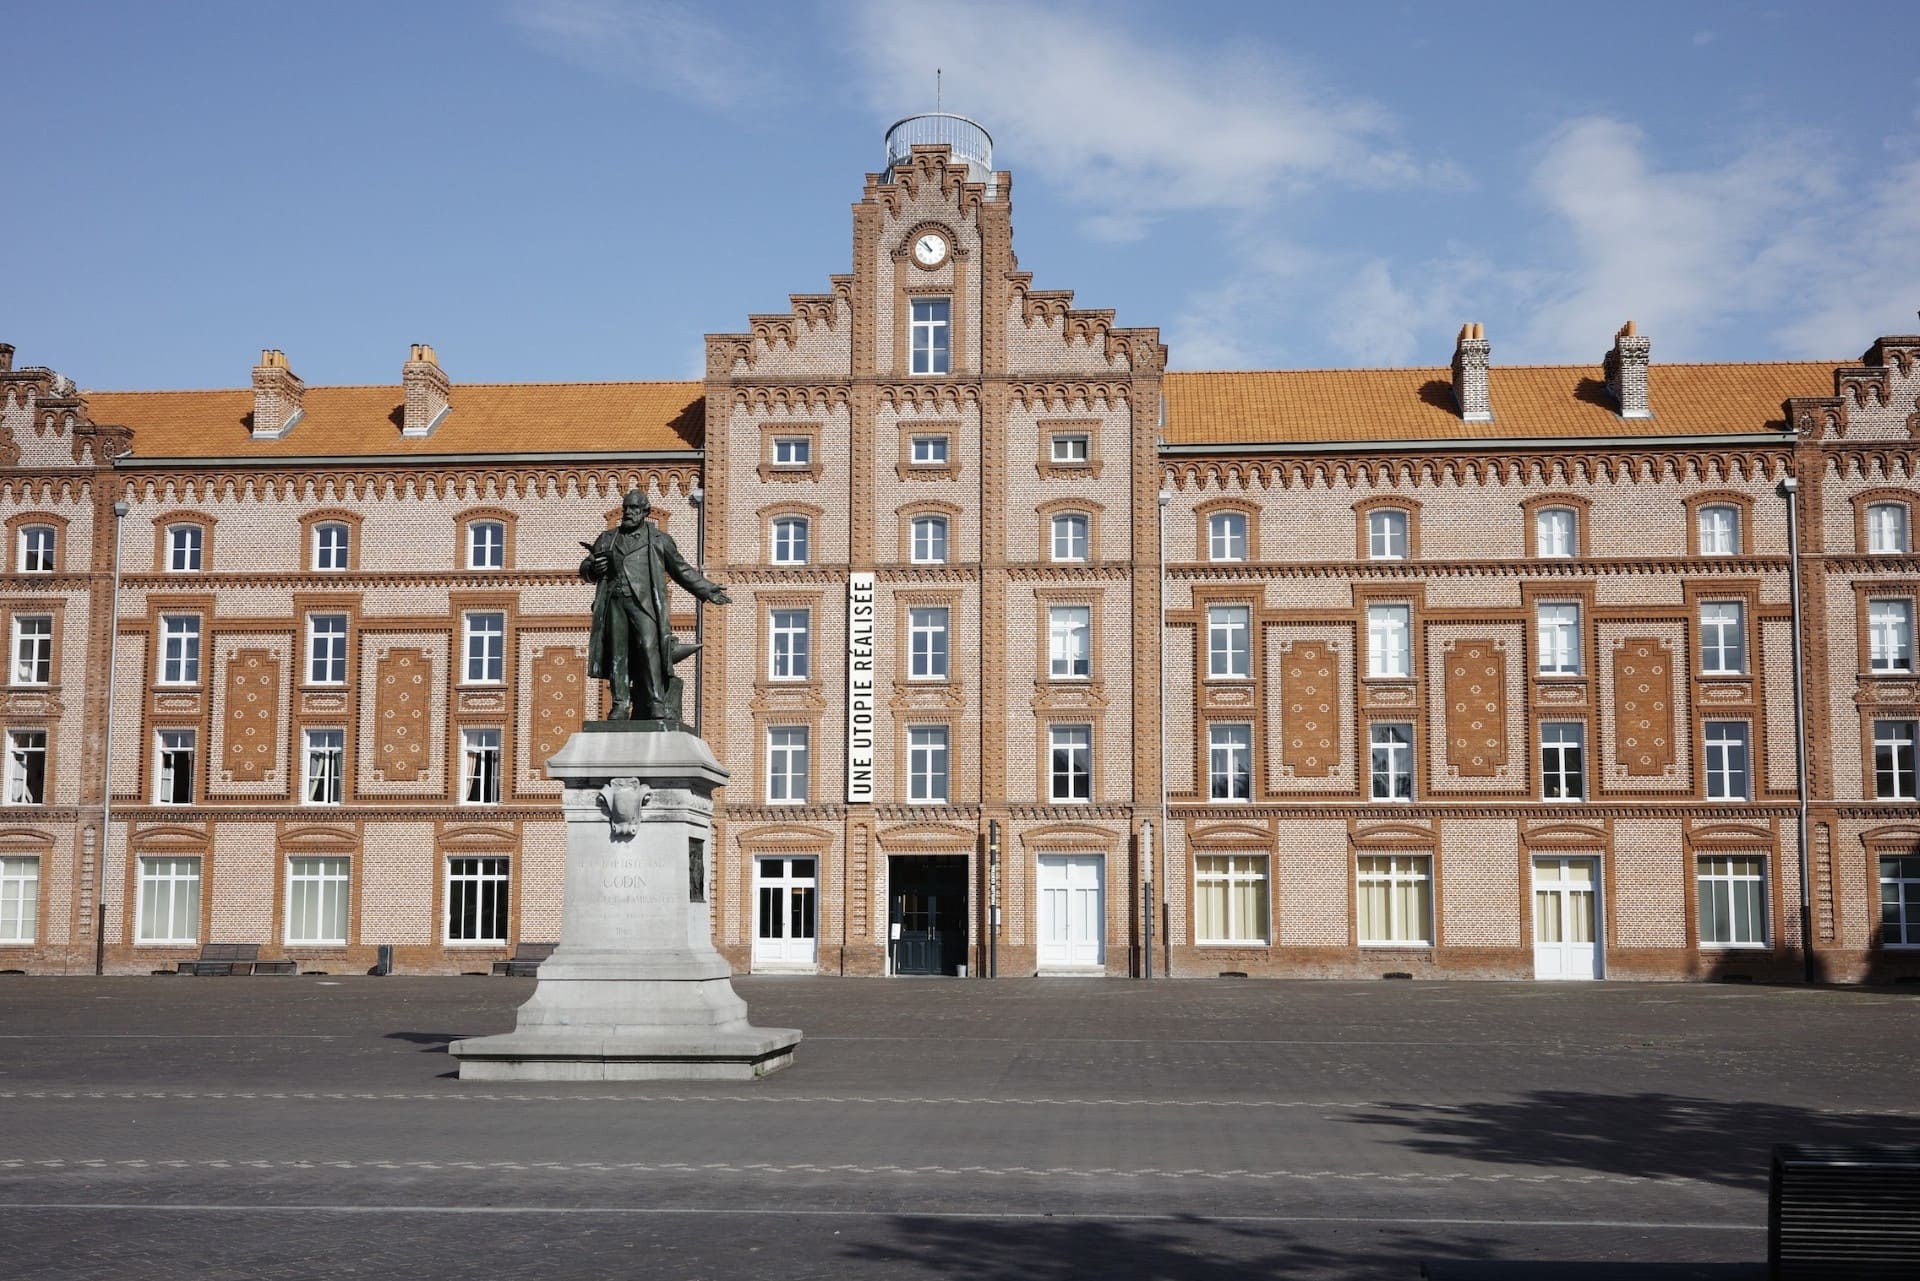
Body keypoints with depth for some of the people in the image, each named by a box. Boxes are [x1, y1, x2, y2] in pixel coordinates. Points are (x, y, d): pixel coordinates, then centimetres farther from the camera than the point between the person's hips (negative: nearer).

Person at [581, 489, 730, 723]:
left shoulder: (658, 539, 15)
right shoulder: (608, 539, 21)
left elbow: (682, 570, 20)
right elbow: (585, 568, 21)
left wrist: (709, 592, 16)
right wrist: (593, 568, -4)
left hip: (644, 603, -3)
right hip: (615, 602, 3)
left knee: (650, 649, -15)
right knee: (617, 654, -4)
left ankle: (658, 706, -18)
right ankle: (620, 704, -2)